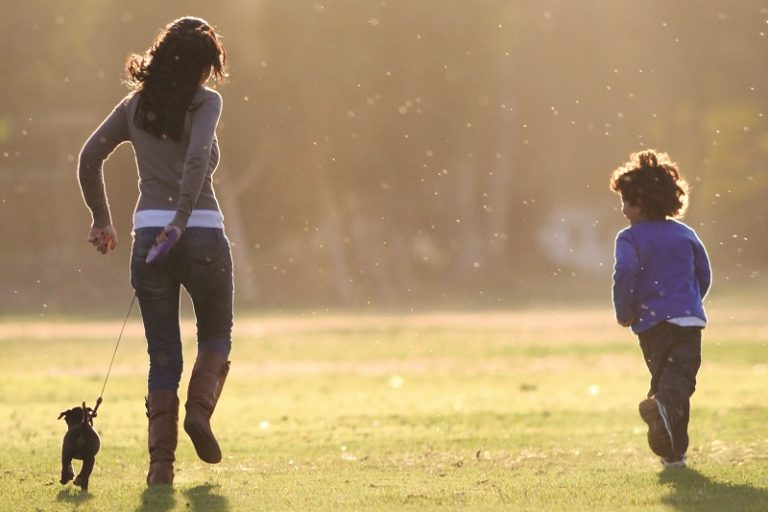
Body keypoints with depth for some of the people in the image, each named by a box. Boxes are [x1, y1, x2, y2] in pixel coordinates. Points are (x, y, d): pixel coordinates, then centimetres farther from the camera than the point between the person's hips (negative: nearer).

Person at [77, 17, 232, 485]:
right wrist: (182, 219, -19)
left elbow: (90, 157, 6)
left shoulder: (136, 106, 10)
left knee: (163, 354, 9)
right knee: (217, 335, 20)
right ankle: (200, 407, -6)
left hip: (149, 236, 3)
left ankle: (161, 460, 1)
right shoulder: (205, 102, -2)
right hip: (203, 236, -3)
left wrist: (101, 218, 15)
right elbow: (197, 156, -19)